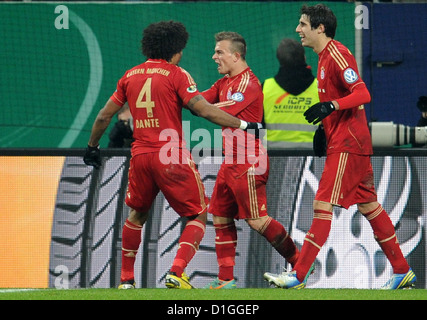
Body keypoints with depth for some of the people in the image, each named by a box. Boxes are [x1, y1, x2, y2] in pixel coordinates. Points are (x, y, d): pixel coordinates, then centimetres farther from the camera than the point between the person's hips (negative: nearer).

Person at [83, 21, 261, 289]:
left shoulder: (131, 76, 11)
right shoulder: (176, 74, -5)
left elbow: (104, 116, 15)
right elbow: (205, 110, -14)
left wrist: (92, 146, 30)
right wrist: (243, 124, -9)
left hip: (141, 155, 5)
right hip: (172, 157, -5)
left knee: (138, 215, 24)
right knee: (198, 216, 4)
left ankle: (126, 279, 24)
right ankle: (177, 272, -15)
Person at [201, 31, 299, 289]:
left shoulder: (248, 83, -15)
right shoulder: (225, 82, 15)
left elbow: (222, 112, -23)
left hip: (248, 163, -10)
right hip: (231, 161, 10)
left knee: (257, 220, -8)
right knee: (221, 217, 7)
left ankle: (300, 263, 3)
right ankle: (226, 279, 9)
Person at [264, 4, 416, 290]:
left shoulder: (337, 55, -14)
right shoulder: (325, 57, 17)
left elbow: (363, 94, -22)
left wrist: (330, 106, -34)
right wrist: (323, 126, 21)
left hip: (347, 145, -10)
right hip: (342, 142, 10)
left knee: (323, 205, -12)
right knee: (369, 205, 12)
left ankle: (298, 276, -14)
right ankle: (403, 272, 15)